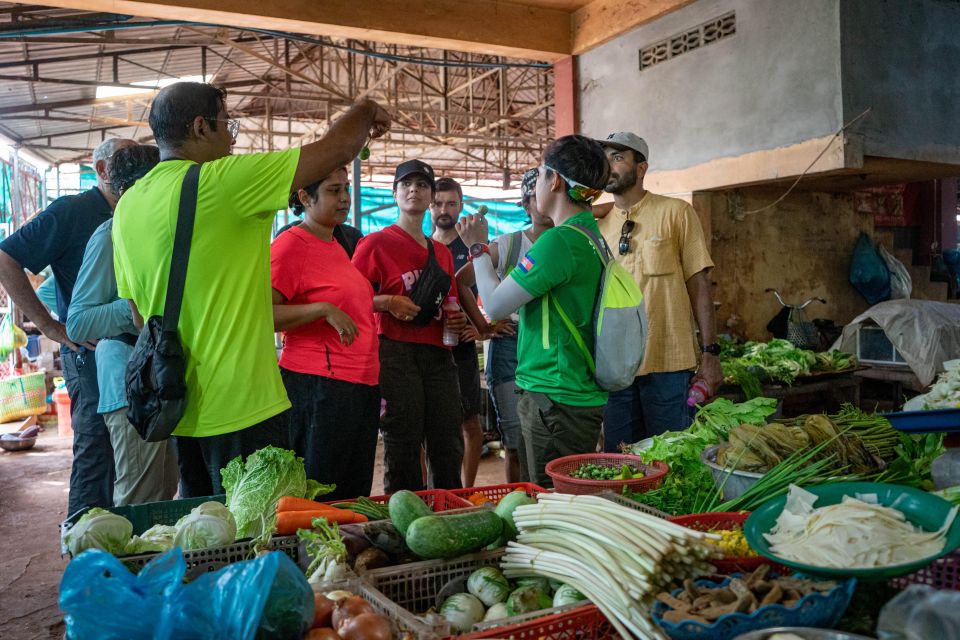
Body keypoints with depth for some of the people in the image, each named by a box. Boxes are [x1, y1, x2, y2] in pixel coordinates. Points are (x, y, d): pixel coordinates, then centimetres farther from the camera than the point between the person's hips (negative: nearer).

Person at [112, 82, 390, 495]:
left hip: (180, 410, 8)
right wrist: (367, 111, 9)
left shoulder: (129, 205, 9)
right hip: (240, 407, -8)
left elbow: (140, 317, 15)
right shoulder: (220, 181, -15)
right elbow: (336, 150, -11)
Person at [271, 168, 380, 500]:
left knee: (356, 496, 12)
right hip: (319, 385, -8)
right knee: (320, 497, 1)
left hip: (362, 384, 8)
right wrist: (324, 310, -24)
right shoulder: (291, 244, -9)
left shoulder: (336, 246, 16)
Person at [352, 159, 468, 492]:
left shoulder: (442, 251, 19)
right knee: (403, 449, 0)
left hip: (439, 355, 5)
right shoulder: (376, 243, 2)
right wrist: (388, 302, -16)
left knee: (449, 449, 6)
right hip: (397, 351, -5)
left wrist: (457, 318, 9)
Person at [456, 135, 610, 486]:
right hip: (581, 394, 10)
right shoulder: (591, 235, 11)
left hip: (555, 400, -10)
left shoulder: (559, 240, -19)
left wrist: (478, 247, 0)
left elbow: (495, 305, -13)